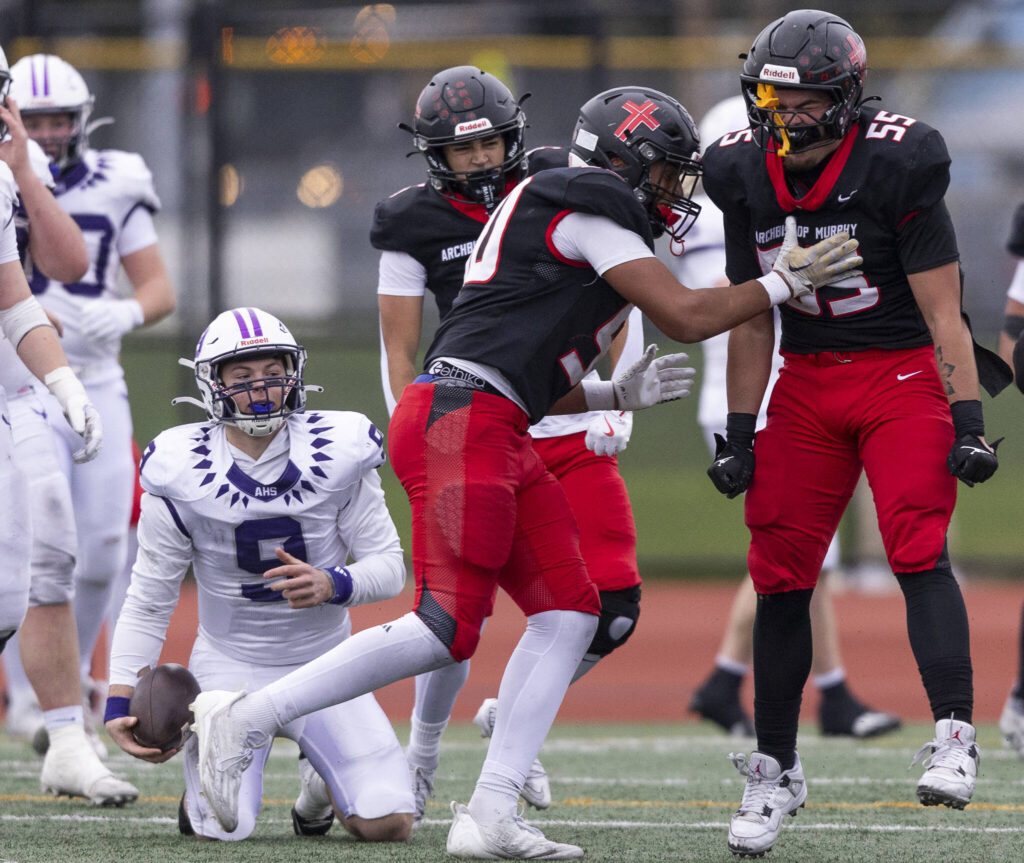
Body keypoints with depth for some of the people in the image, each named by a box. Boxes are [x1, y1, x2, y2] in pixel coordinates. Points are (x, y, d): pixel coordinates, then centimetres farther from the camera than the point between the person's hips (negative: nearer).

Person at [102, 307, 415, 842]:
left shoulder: (336, 453, -10)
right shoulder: (182, 475, -12)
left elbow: (388, 565, -6)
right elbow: (148, 600, -4)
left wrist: (333, 585, -28)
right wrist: (119, 703, -14)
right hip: (230, 666, -1)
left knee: (388, 824, -15)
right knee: (225, 828, -22)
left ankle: (321, 785, 23)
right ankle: (200, 778, 17)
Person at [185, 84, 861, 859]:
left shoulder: (554, 215, 27)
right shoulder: (586, 207, -2)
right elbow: (686, 316, -5)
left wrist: (618, 395, 23)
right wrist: (785, 282, 6)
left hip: (499, 441, 11)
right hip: (460, 422, -11)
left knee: (568, 614, 4)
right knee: (445, 629, -15)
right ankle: (245, 717, -9)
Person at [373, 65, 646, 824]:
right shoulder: (416, 228, 0)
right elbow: (400, 350, 5)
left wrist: (618, 405, 0)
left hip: (574, 432, 2)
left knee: (612, 608, -7)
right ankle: (422, 753, 14)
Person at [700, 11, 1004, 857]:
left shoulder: (896, 167, -17)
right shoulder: (747, 177, -2)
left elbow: (942, 312, -14)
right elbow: (751, 321, 8)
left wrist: (968, 423, -19)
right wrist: (738, 433, 7)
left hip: (901, 374, -5)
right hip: (807, 382, 5)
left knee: (916, 547, -22)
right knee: (781, 574, 2)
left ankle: (953, 738, -22)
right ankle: (775, 771, 13)